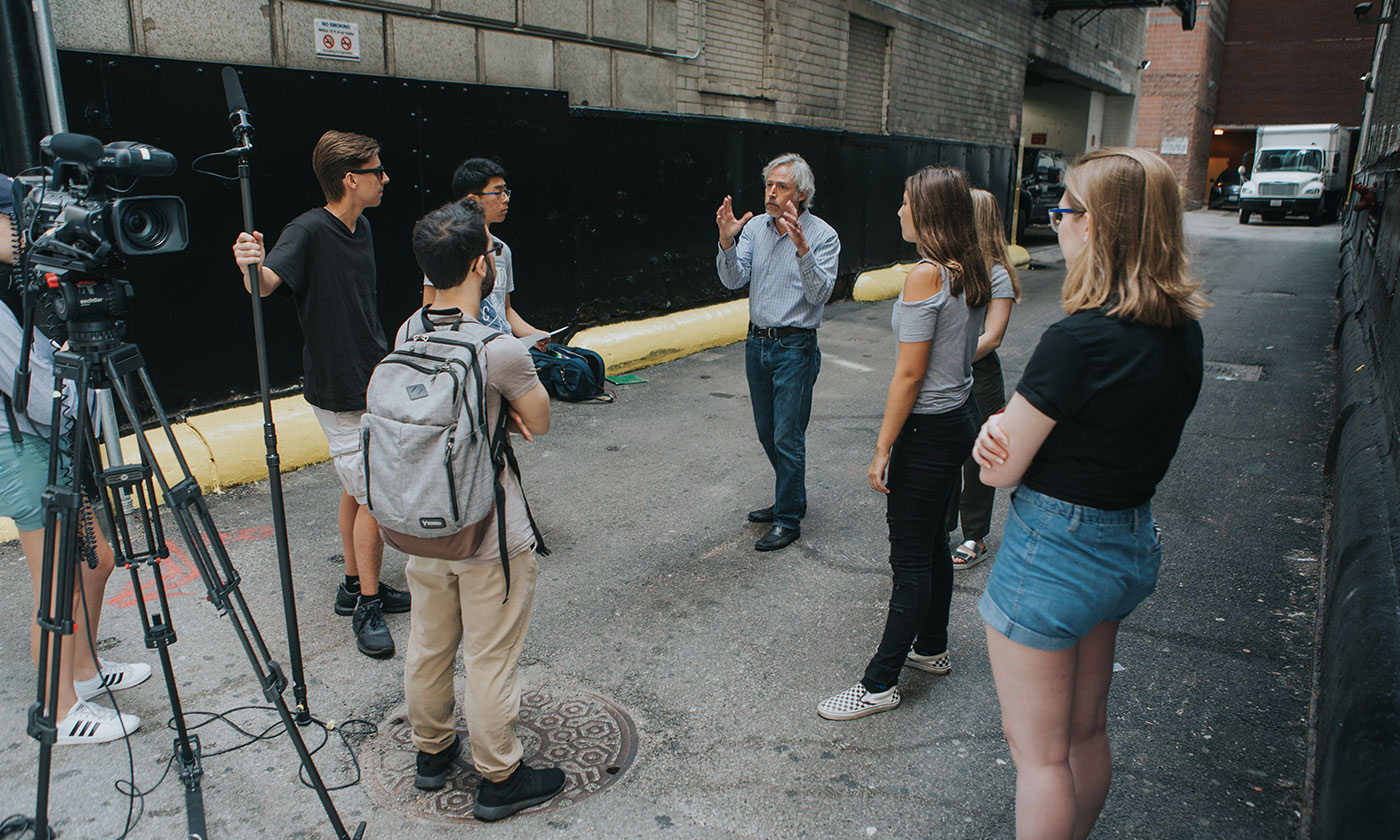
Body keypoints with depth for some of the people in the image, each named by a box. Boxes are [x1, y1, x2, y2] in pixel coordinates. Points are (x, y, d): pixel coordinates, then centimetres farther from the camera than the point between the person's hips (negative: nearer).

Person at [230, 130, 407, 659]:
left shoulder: (361, 227, 8)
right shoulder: (308, 231, -18)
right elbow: (265, 283, -33)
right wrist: (251, 265, -55)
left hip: (371, 382, 8)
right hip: (340, 391, -8)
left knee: (360, 491, 16)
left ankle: (356, 586, 30)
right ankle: (367, 606, 10)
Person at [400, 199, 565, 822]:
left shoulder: (408, 333, -3)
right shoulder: (500, 349, -24)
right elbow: (539, 422, -9)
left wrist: (499, 413, -5)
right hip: (489, 536, -7)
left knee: (428, 647, 22)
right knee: (491, 659, 9)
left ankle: (432, 751, 42)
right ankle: (499, 779, 25)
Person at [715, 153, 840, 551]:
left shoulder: (823, 236, -9)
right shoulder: (755, 227, 3)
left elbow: (820, 293, -20)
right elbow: (733, 280, -6)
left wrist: (801, 248, -32)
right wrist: (727, 241, -21)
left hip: (795, 347, -6)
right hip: (757, 342, 6)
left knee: (787, 437, -2)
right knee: (767, 432, 17)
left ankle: (788, 519, 12)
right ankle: (790, 498, 35)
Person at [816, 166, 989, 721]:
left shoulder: (926, 275, -21)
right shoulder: (971, 273, 6)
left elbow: (909, 375, -22)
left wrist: (883, 450, -17)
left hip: (927, 428, -9)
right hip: (961, 417, 9)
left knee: (911, 561, -1)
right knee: (932, 543, 21)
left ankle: (879, 683, 12)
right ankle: (931, 648, 38)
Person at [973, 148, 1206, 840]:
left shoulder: (1080, 338, -26)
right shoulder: (1184, 328, 0)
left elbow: (1000, 470, -20)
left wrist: (1000, 430, 1)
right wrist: (1013, 424, -10)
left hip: (1054, 550, -8)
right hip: (1132, 541, 8)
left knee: (1037, 751, 10)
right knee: (1086, 732, 25)